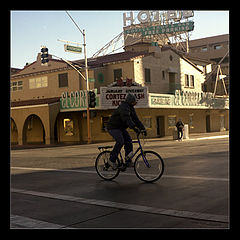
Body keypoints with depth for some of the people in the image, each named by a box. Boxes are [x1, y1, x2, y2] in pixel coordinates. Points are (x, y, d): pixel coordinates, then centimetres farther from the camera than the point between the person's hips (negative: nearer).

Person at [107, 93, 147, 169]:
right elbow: (127, 119, -38)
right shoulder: (123, 107, -23)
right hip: (113, 127, -9)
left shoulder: (131, 108, 9)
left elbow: (136, 119, 7)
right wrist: (134, 128, -48)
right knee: (120, 141, -26)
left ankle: (128, 161, 1)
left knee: (128, 140, -4)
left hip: (121, 128, 9)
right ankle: (112, 160, -17)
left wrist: (143, 128, -2)